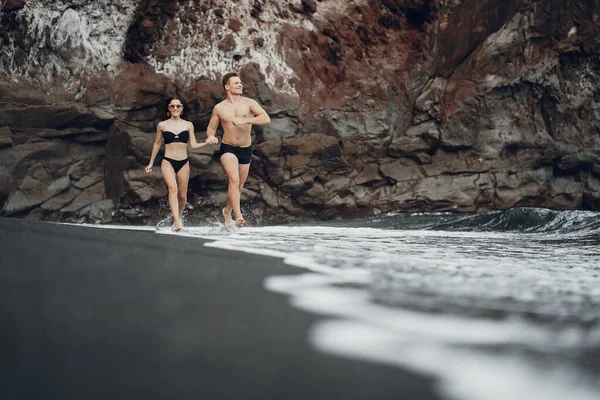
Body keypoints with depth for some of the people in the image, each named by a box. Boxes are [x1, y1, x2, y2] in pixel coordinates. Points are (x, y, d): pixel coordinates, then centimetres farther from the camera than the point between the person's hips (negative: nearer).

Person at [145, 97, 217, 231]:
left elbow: (193, 145, 7)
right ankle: (177, 222, -34)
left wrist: (206, 143, -11)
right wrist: (151, 163, 19)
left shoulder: (188, 125, 7)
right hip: (168, 161, -2)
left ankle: (178, 219, 26)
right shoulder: (162, 125, 6)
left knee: (182, 195, 4)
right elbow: (157, 144, 16)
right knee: (173, 188, -25)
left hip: (183, 163, 2)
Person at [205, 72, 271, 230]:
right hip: (228, 148, -2)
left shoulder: (249, 103, -5)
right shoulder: (219, 108, 0)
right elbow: (211, 128, 11)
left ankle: (227, 210, 37)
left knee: (239, 185, 12)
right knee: (234, 179, -24)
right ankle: (238, 215, -26)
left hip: (246, 149, 2)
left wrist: (244, 120, -30)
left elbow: (266, 119, -18)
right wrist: (210, 136, -13)